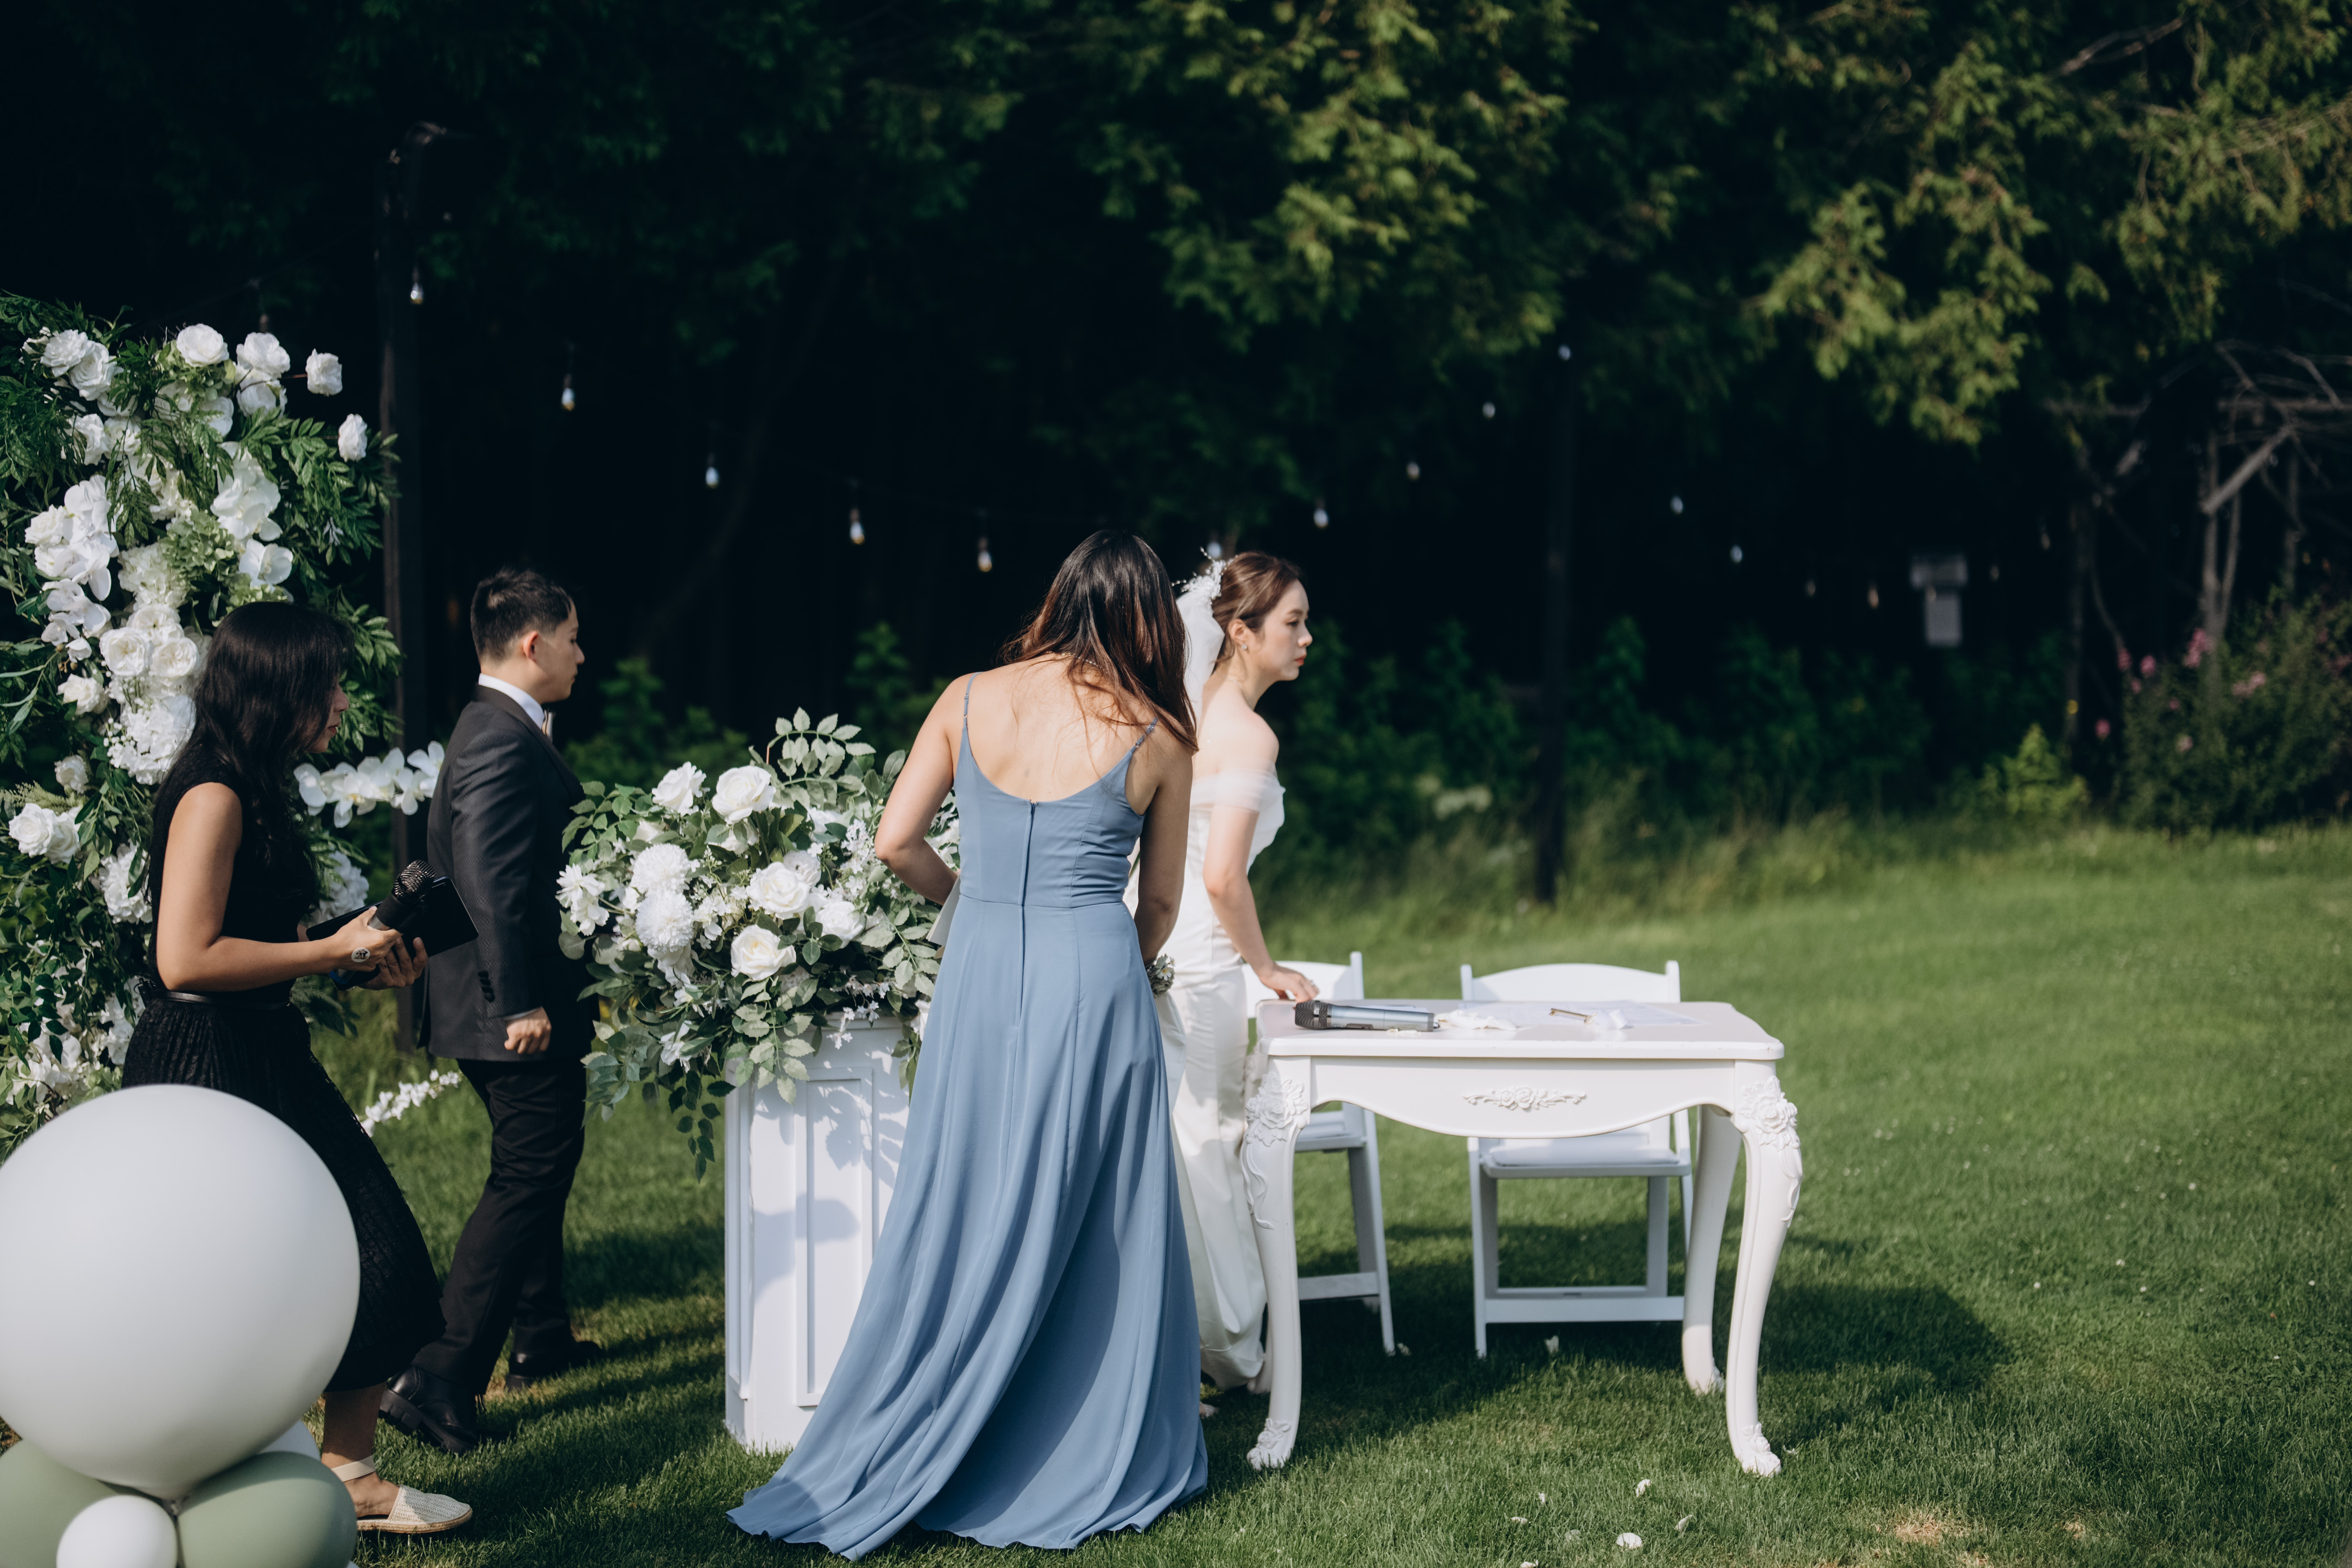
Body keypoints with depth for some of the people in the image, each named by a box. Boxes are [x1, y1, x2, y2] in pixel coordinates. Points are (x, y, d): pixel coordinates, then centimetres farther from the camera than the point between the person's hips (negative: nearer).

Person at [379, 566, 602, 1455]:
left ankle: (542, 1339, 39)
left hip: (523, 1003, 11)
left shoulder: (498, 730, 13)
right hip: (520, 1013, -11)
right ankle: (439, 1380, -11)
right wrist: (521, 1004, -25)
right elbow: (492, 884, -26)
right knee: (526, 1180, -8)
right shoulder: (504, 743, -20)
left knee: (541, 1168, 24)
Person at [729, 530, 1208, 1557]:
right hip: (1095, 981, -2)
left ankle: (872, 1475, 15)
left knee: (959, 1222, 10)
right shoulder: (1157, 738, -1)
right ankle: (1103, 1464, 17)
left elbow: (894, 844, 2)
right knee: (1103, 1232, 9)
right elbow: (1160, 902, 8)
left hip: (981, 972, 2)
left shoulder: (971, 701, 2)